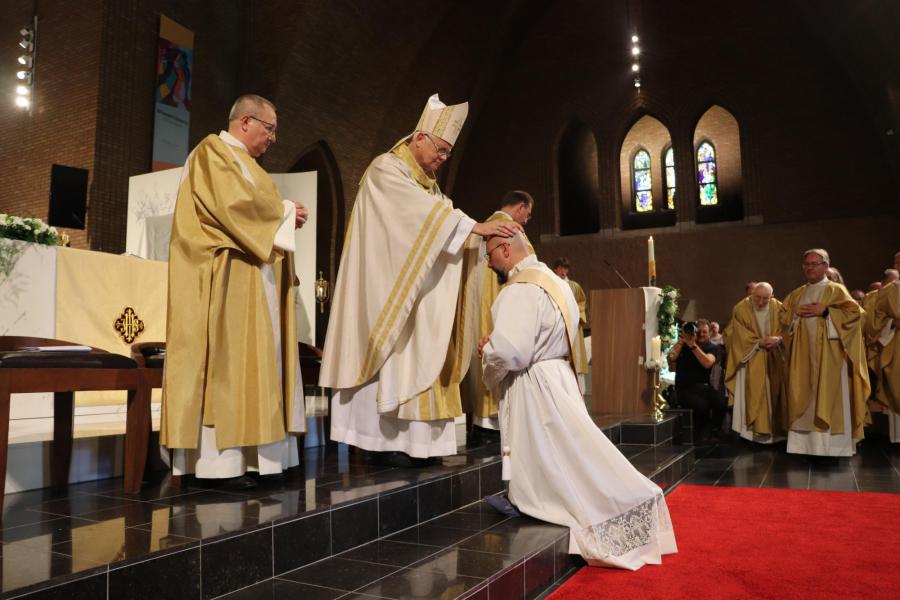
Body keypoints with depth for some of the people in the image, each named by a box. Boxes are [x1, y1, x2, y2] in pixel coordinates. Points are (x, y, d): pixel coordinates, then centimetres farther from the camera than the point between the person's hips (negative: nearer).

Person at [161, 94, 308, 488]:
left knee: (250, 358, 4)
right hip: (226, 278, -10)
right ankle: (218, 458, -8)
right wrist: (285, 211, -7)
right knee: (223, 357, -11)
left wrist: (284, 217, 4)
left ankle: (238, 452, 6)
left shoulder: (241, 161, 26)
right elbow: (235, 203, -19)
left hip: (251, 280, 10)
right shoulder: (214, 152, -4)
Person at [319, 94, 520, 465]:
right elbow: (426, 213, -20)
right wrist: (475, 227, -23)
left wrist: (479, 234, -6)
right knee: (397, 360, -9)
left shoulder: (427, 183, 19)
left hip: (421, 293, 9)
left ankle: (411, 437, 8)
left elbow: (438, 225, 9)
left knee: (418, 360, 4)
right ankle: (391, 439, -4)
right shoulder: (386, 169, -7)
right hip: (393, 289, -8)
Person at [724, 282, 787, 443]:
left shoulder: (778, 308, 1)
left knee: (774, 391, 6)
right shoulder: (740, 309, -9)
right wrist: (759, 342, -20)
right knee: (754, 393, -8)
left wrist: (778, 339, -18)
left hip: (774, 359, 4)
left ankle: (775, 429, 15)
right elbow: (741, 336, -10)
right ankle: (756, 429, -6)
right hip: (752, 358, -4)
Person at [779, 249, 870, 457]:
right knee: (805, 396, 4)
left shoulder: (836, 290, 1)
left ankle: (831, 444, -2)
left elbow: (854, 312, -10)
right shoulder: (797, 294, 16)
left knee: (829, 396, -5)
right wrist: (795, 312, -3)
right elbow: (782, 315, 17)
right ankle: (806, 441, 8)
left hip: (828, 353, -5)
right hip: (803, 353, 5)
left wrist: (825, 311, -15)